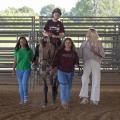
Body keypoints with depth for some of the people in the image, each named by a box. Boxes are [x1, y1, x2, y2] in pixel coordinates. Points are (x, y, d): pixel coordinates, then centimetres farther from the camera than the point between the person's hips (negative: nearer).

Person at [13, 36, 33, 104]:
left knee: (24, 82, -19)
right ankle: (22, 99, 14)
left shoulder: (29, 50, 1)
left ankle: (26, 96, 0)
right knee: (20, 84, 6)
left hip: (27, 69, -2)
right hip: (19, 69, 2)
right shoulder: (17, 51, 5)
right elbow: (15, 60, 6)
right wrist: (14, 68, -6)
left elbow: (32, 59, 7)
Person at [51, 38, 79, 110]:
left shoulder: (74, 53, 4)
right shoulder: (60, 52, -2)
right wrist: (53, 66, -19)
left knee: (69, 87, 10)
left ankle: (67, 101, 24)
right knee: (64, 85, -16)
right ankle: (64, 102, -16)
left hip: (70, 72, 3)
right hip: (61, 71, -3)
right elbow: (56, 60, -4)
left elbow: (76, 60, 7)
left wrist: (76, 64, -16)